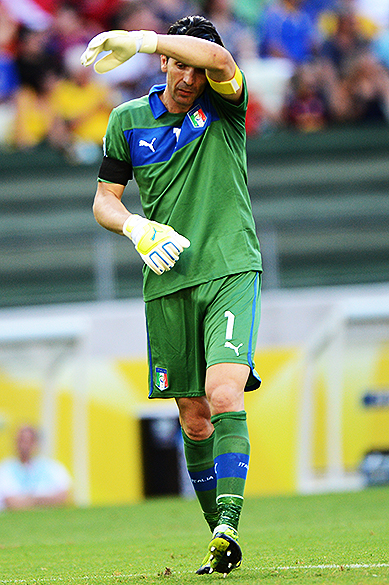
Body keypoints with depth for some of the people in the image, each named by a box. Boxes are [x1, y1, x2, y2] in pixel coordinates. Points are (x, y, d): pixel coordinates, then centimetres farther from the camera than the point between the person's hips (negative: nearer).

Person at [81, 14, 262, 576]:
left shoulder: (223, 105, 0)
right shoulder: (128, 120, 8)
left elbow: (218, 60, -23)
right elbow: (104, 198, 14)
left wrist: (141, 40, -30)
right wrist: (134, 227, -8)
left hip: (231, 271, -3)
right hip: (167, 283, 3)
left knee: (224, 394, -22)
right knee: (194, 419, 6)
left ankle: (228, 525, -31)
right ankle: (220, 538, 15)